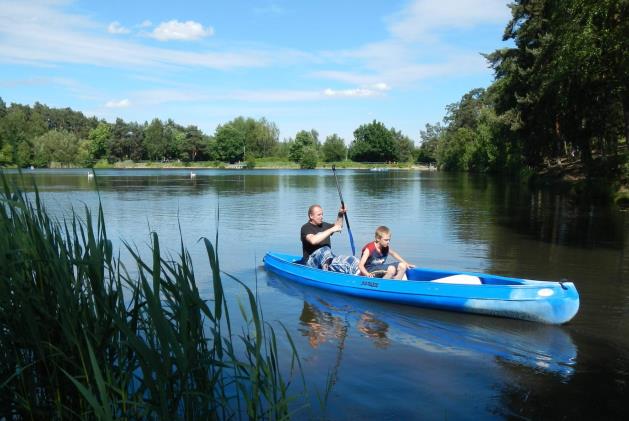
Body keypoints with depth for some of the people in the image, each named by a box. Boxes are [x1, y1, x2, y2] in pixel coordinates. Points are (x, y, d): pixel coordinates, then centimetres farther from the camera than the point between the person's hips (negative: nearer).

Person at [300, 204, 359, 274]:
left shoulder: (324, 225, 17)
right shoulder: (306, 228, -6)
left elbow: (337, 226, 33)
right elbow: (313, 240, -26)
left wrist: (340, 215, 15)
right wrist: (331, 230, -23)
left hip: (329, 258, 7)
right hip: (311, 262, -7)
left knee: (352, 260, -14)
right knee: (325, 250, -38)